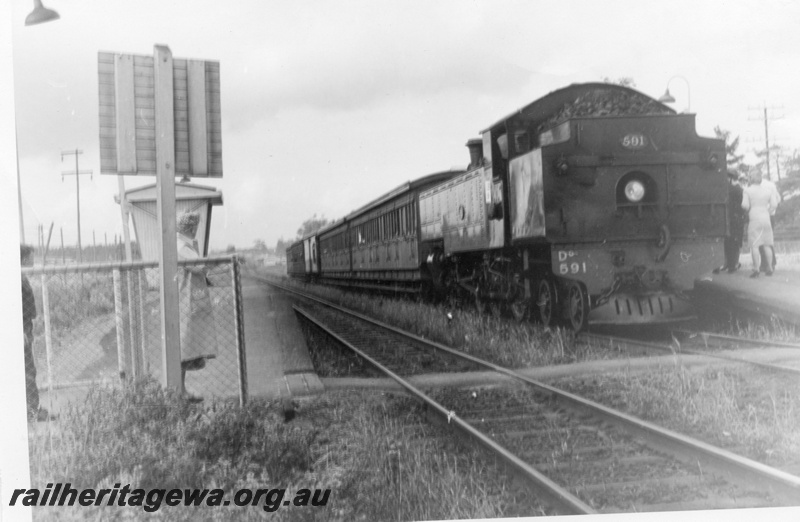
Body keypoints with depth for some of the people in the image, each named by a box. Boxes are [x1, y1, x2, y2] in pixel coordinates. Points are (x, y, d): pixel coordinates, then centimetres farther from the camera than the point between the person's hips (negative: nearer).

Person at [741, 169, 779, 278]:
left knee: (754, 245, -4)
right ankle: (770, 268, 13)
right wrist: (766, 209, 15)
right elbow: (774, 203, 0)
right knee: (767, 244, 11)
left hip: (754, 219, -4)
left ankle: (756, 269, -11)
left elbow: (745, 205, -12)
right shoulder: (768, 189, 5)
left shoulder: (747, 190, -6)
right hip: (766, 218, 4)